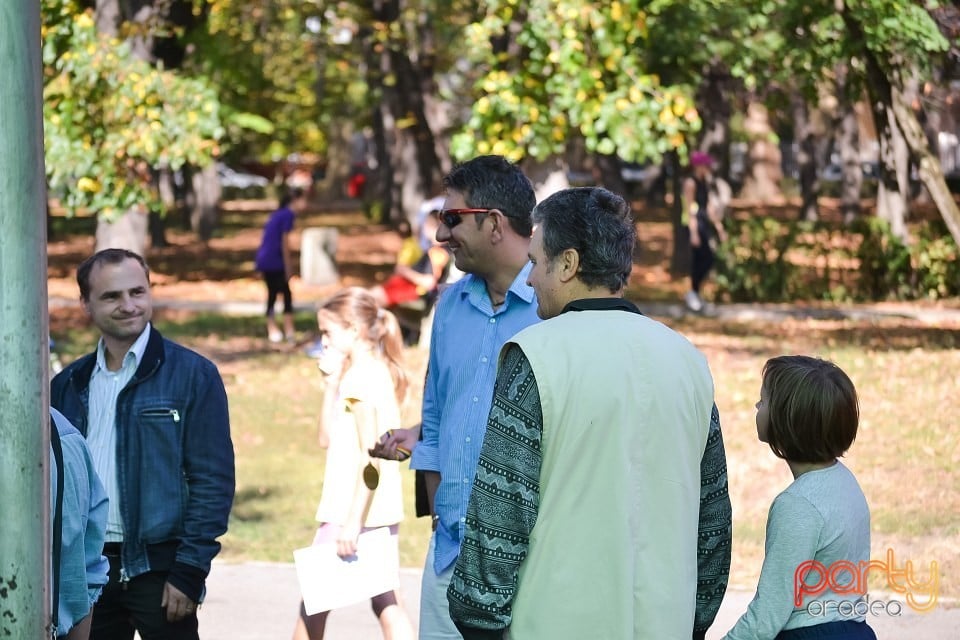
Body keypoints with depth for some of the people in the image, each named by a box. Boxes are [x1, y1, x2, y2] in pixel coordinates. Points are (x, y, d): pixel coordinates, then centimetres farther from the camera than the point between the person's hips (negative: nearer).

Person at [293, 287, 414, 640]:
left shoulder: (359, 377, -14)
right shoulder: (381, 373, 13)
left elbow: (370, 457, -20)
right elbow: (327, 439, 17)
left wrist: (352, 521, -22)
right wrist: (331, 382, 10)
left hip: (352, 511, -9)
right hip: (383, 512, 9)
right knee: (386, 602, 8)